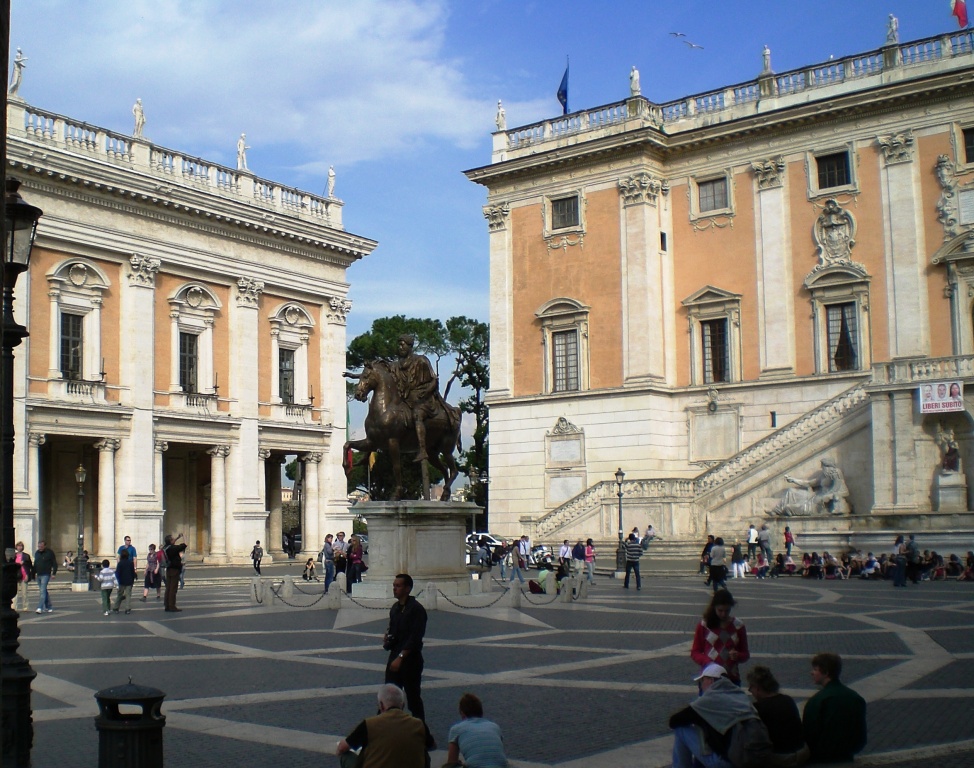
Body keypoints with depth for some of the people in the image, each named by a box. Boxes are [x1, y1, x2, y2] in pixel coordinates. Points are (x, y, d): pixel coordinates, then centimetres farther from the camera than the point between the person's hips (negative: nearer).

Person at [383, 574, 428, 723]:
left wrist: (400, 657, -22)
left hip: (411, 659, -7)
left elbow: (415, 637, -19)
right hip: (395, 656, 7)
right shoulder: (395, 608, 11)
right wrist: (387, 637, 2)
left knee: (413, 696, 0)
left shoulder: (416, 609, -13)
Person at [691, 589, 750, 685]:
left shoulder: (738, 626, 4)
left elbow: (745, 655, 11)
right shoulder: (704, 625, 0)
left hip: (732, 678, 1)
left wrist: (737, 656, -13)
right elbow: (695, 652, 3)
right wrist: (708, 662, -16)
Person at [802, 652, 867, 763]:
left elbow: (808, 736, -13)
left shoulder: (815, 701, -16)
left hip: (822, 759, -6)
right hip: (846, 758, 6)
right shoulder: (857, 699, 3)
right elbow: (861, 738, 7)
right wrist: (848, 751, 17)